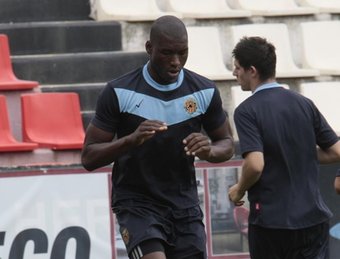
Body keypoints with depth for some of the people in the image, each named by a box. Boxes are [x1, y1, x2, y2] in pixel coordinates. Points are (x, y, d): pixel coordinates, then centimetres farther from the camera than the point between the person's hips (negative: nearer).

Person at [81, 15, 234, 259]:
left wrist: (209, 150, -13)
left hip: (185, 204, 4)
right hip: (136, 203, -4)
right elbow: (89, 157, -9)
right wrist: (131, 140, -28)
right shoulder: (120, 93, -11)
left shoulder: (204, 91, -2)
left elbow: (227, 144, 12)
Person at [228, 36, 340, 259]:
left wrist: (239, 190, -2)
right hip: (313, 217, 4)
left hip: (270, 221, -3)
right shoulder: (304, 104, 5)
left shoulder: (247, 111, -10)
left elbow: (255, 164, -21)